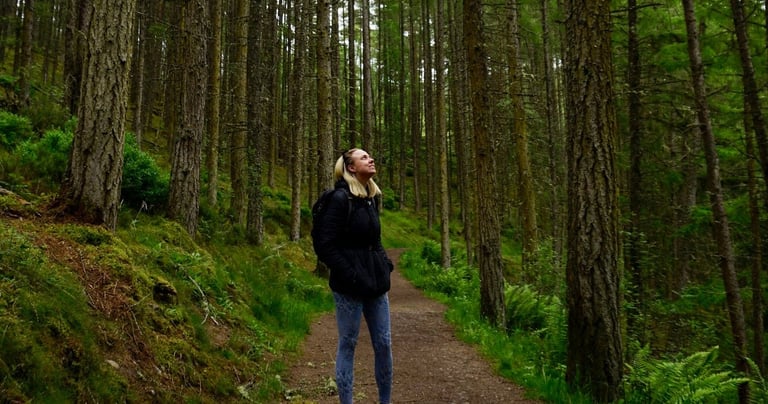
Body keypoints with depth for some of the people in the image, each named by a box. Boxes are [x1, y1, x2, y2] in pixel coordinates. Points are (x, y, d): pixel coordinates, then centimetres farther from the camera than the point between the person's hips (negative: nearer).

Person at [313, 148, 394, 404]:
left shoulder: (372, 198, 11)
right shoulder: (341, 198, -12)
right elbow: (324, 245, -15)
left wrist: (386, 264, 6)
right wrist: (351, 276, -17)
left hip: (376, 284, 7)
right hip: (350, 287, -7)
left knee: (384, 344, 10)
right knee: (347, 345, 5)